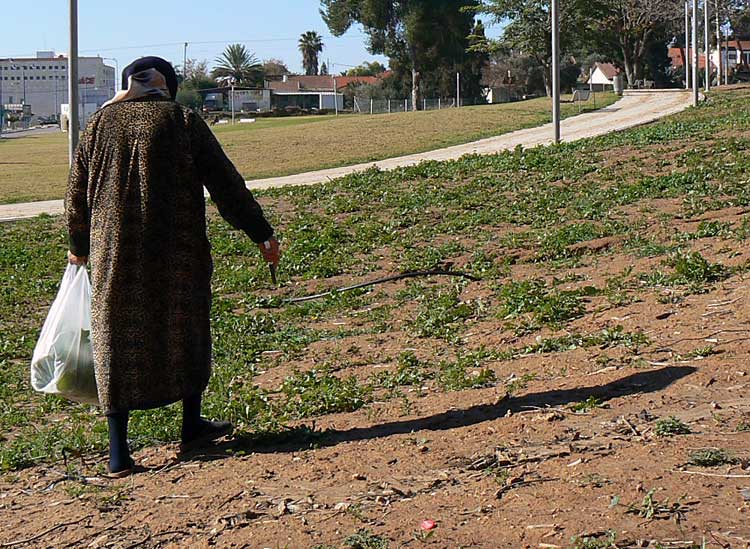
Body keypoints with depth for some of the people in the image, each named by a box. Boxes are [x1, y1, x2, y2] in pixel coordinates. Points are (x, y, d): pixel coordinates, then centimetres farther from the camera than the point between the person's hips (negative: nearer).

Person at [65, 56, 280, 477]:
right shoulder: (183, 121, -1)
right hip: (177, 251, -2)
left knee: (116, 338, 6)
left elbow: (77, 197, 13)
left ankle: (119, 450, 4)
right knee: (184, 328, 16)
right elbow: (226, 185, -3)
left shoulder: (100, 125, 8)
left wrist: (80, 248, 28)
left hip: (114, 253, 2)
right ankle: (192, 425, 28)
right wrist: (262, 234, 2)